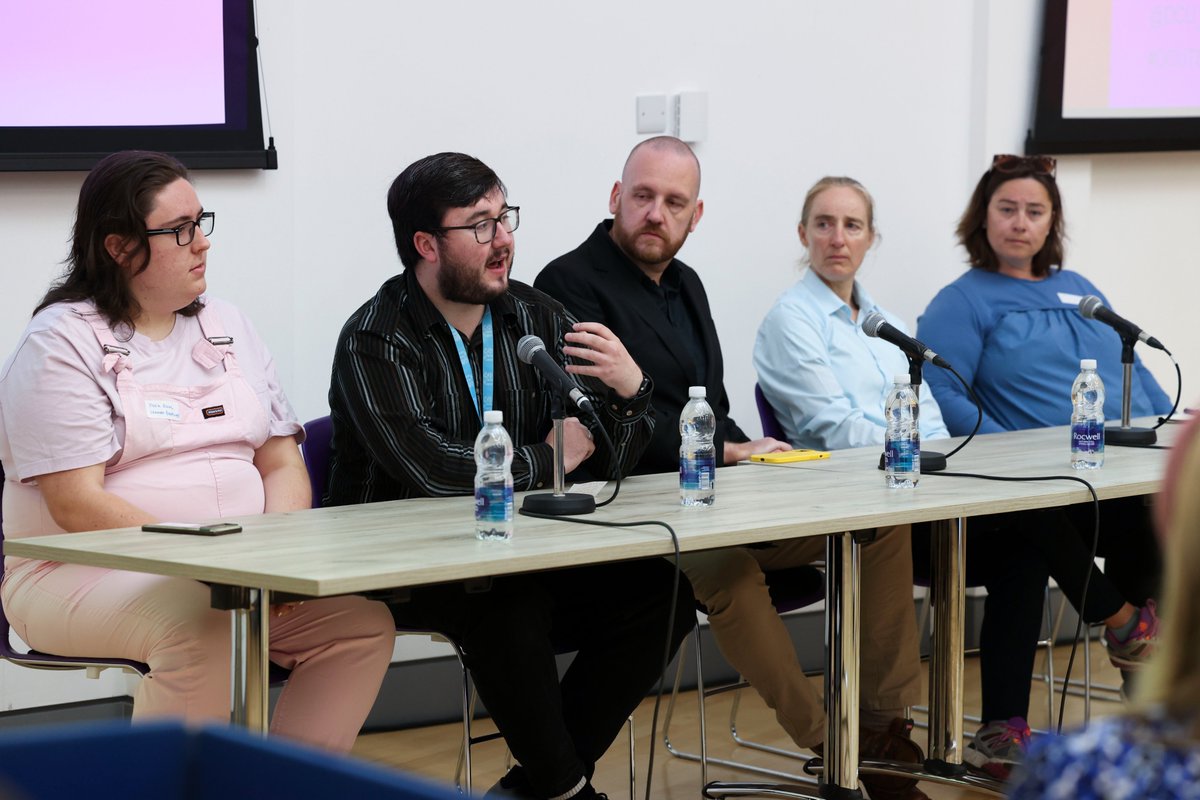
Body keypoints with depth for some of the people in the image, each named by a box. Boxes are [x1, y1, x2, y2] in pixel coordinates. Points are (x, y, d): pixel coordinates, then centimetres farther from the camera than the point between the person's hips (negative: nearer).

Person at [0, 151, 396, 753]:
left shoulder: (228, 330, 17)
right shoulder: (61, 343, -5)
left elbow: (282, 464, 14)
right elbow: (77, 505, -14)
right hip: (84, 576, -6)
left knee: (363, 621, -17)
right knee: (204, 623, -36)